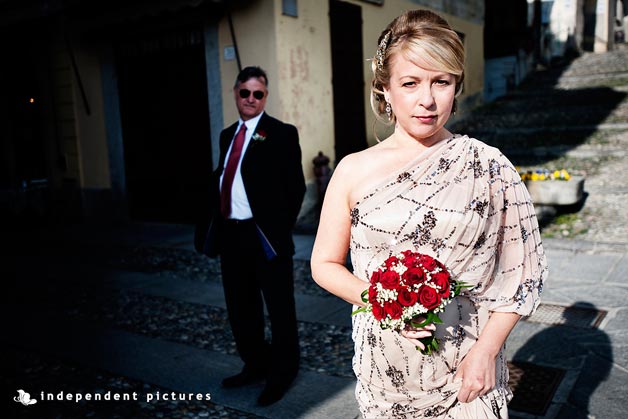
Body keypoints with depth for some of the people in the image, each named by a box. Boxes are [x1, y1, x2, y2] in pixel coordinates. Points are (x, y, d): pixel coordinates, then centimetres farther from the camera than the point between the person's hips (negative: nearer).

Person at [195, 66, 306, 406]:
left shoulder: (281, 134, -5)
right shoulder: (227, 135, 14)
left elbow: (296, 186, -8)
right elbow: (221, 180, 14)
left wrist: (280, 230, -12)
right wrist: (215, 225, 2)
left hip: (265, 235, -7)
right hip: (231, 234, 7)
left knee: (280, 308, 7)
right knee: (240, 307, 18)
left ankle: (282, 374, 25)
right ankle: (255, 365, 37)